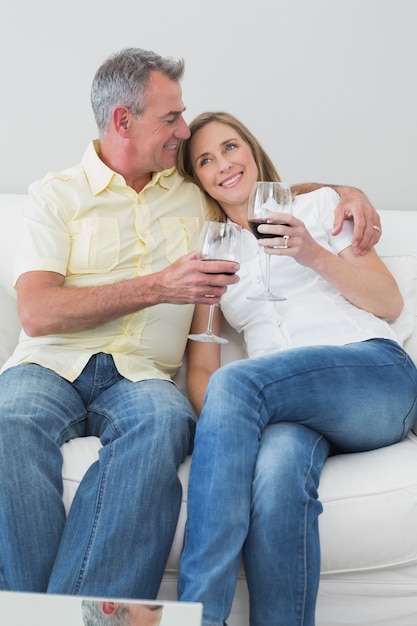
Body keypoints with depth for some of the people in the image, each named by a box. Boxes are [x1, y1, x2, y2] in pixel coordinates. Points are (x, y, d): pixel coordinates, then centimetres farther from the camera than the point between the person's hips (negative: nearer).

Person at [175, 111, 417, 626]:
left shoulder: (318, 205, 19)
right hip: (287, 402, 2)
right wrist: (218, 426, -9)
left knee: (234, 383, -32)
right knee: (278, 469, -37)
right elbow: (201, 365, 14)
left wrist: (315, 255, -5)